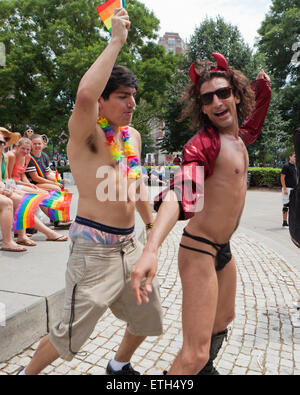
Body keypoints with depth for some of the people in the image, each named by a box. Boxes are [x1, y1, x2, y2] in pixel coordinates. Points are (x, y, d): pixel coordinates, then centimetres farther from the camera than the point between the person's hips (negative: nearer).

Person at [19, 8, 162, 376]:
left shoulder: (133, 136, 10)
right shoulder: (85, 133, -13)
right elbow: (84, 96, -37)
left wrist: (151, 226, 25)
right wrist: (116, 41, -25)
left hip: (129, 245, 8)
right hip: (94, 248, -7)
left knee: (147, 319, 21)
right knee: (70, 335, 4)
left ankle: (119, 365, 48)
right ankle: (27, 372, 34)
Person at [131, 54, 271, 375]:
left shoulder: (239, 137, 6)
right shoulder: (203, 143, -19)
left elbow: (255, 123, 32)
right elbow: (179, 193, -38)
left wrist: (263, 86, 19)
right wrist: (151, 249, -52)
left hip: (223, 248, 9)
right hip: (199, 250, -9)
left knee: (224, 319, 28)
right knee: (194, 354, -11)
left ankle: (205, 369, 53)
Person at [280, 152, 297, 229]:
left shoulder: (295, 166, 15)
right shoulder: (286, 166, -8)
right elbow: (282, 178, -13)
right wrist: (285, 189, -19)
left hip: (294, 189, 8)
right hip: (287, 188, -8)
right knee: (286, 205, -5)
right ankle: (284, 222, 1)